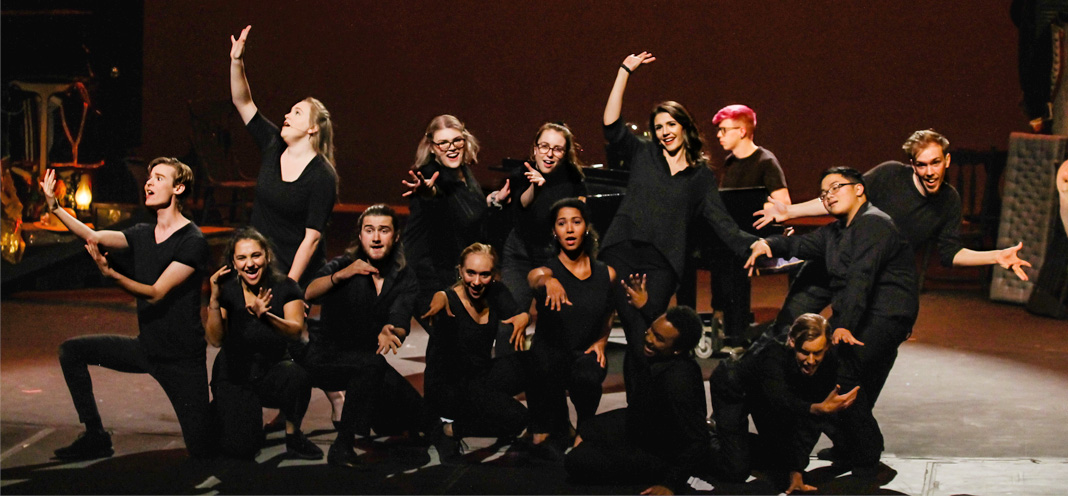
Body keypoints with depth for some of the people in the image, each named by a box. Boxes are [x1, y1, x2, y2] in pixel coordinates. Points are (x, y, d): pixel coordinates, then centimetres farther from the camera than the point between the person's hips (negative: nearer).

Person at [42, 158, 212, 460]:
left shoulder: (192, 242, -17)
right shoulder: (142, 235, 6)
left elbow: (155, 293, -23)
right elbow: (95, 237, -7)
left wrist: (109, 273, -37)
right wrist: (55, 208, -19)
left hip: (182, 358, -6)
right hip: (145, 348, 7)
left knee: (202, 452, -8)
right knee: (72, 351, -2)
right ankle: (95, 438, 5)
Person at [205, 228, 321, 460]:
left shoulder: (285, 288, -8)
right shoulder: (227, 290, -10)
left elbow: (296, 331, -24)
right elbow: (215, 340, -20)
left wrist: (266, 316, -42)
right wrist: (214, 300, -33)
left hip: (273, 370, 0)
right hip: (234, 376, 0)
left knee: (297, 376, -35)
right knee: (241, 447, -16)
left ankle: (293, 434, -7)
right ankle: (223, 409, 20)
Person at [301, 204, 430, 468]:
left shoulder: (404, 278, 0)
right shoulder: (344, 265, -7)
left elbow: (401, 323, -18)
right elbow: (307, 293, -26)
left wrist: (390, 332, -42)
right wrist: (341, 275, -43)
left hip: (369, 362, 5)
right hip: (327, 358, -4)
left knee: (416, 418, -7)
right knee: (372, 363, -36)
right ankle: (341, 449, -30)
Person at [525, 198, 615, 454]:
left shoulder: (607, 274, 4)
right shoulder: (545, 273, -7)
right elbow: (535, 277, -33)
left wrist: (601, 342, 4)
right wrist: (549, 281, -55)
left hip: (586, 354, 1)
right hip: (548, 354, -1)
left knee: (587, 377, -30)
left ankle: (587, 429, -2)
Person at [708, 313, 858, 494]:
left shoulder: (828, 362, -26)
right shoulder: (774, 354, -41)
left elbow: (808, 418, -22)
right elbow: (780, 401, -58)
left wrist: (796, 471, -24)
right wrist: (820, 408, -77)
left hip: (763, 395, 5)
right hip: (733, 389, -5)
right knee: (736, 472, -13)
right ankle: (711, 438, 19)